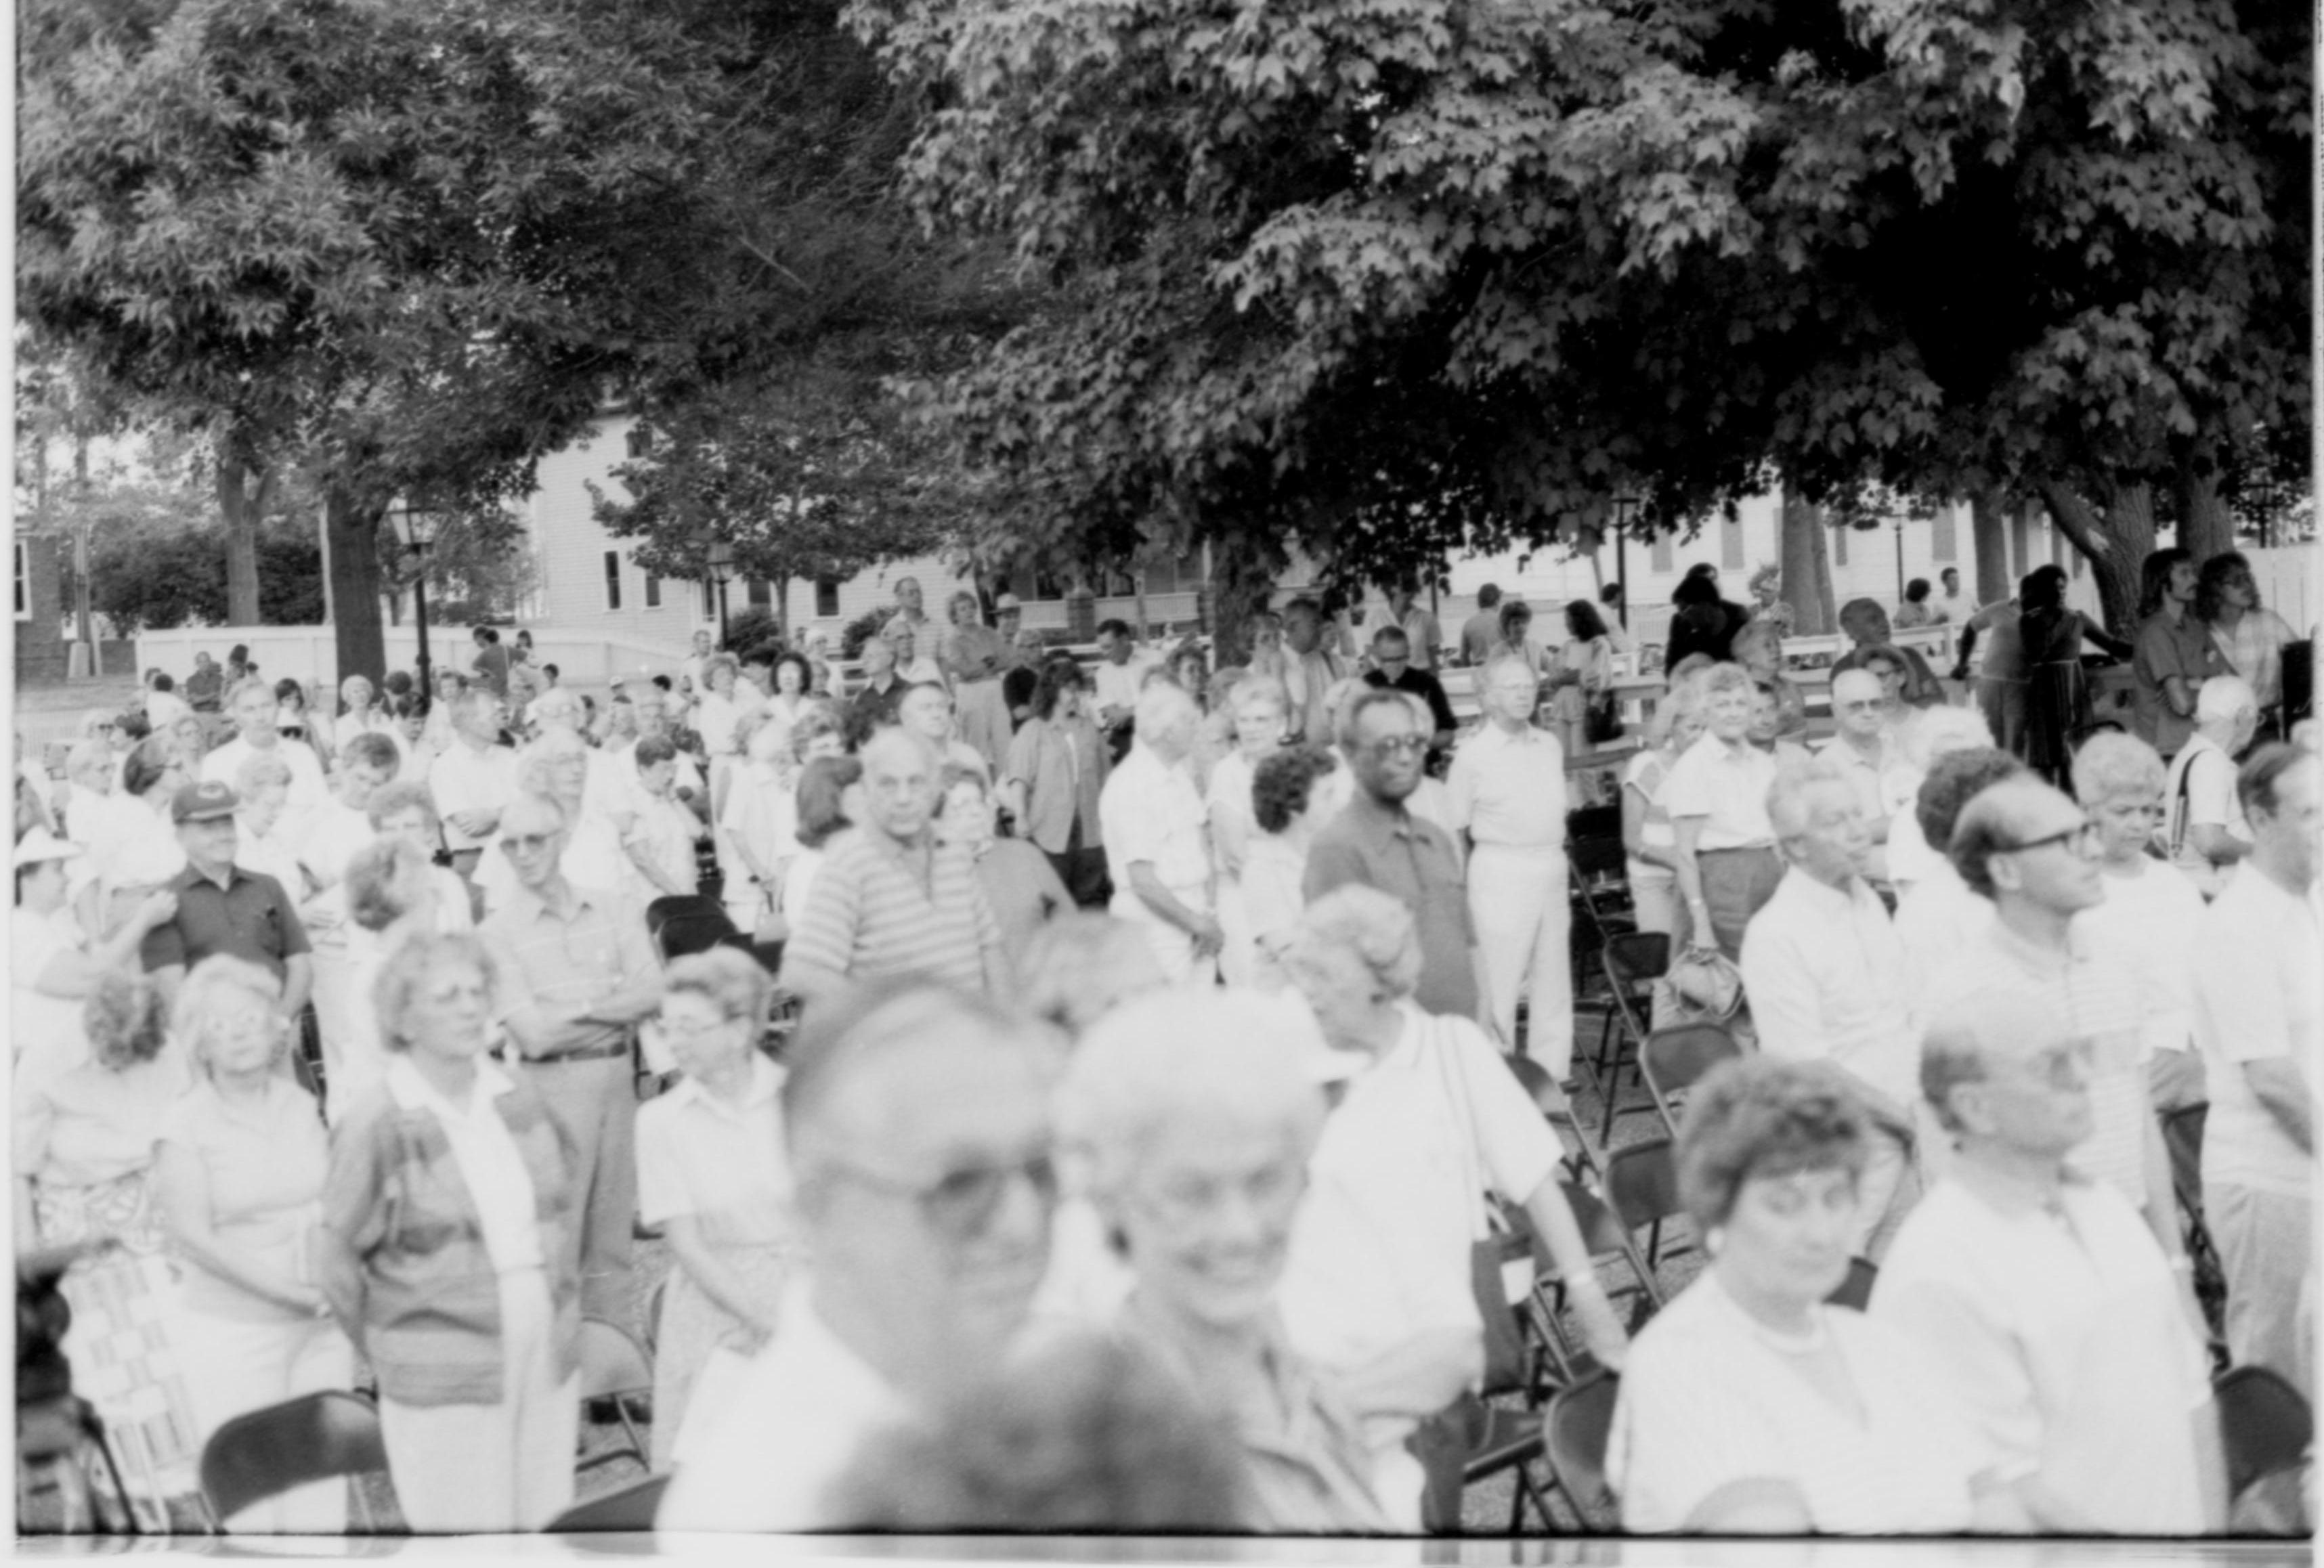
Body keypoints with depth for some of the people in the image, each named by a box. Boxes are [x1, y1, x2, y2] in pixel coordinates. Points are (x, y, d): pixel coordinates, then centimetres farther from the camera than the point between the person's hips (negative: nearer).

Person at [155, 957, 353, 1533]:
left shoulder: (300, 1105, 6)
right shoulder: (186, 1127, -8)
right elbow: (192, 1238, -13)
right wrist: (284, 1290, -17)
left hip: (321, 1325, 4)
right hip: (234, 1329, -4)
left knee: (323, 1489, 7)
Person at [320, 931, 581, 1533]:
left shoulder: (519, 1097, 5)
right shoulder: (377, 1127, -13)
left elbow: (569, 1186, 22)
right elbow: (337, 1258, -6)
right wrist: (387, 1348, 1)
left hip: (550, 1364, 5)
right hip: (443, 1388, -5)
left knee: (549, 1527, 9)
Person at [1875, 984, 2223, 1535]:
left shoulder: (2108, 1209, 12)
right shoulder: (1935, 1276, -14)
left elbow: (2190, 1394, 16)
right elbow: (2012, 1490, -14)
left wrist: (2211, 1530, 4)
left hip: (2183, 1529, 7)